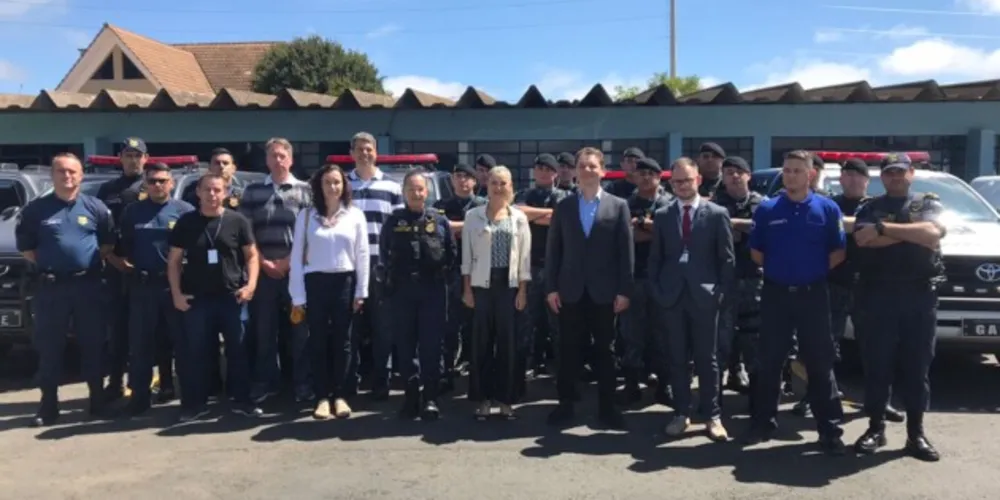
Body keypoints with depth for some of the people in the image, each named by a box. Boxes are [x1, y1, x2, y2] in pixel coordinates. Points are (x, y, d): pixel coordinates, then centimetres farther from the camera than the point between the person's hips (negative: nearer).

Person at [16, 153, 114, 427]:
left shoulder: (95, 207, 4)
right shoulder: (36, 208, 2)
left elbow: (109, 242, 11)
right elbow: (25, 246, 9)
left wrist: (93, 260, 0)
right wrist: (46, 264, 0)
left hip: (88, 285, 0)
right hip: (51, 287, 0)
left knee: (93, 344, 6)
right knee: (49, 347, 5)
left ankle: (98, 399, 17)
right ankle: (48, 405, 14)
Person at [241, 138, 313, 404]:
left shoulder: (305, 190, 5)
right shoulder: (252, 191, 10)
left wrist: (288, 261, -8)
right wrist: (263, 262, -4)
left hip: (296, 270, -1)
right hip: (262, 270, 2)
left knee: (299, 328, 1)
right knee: (264, 329, 5)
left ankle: (302, 383, 8)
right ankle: (266, 382, 15)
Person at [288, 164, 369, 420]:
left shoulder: (355, 215, 3)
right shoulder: (306, 216, 2)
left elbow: (362, 255, 4)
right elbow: (297, 256, 1)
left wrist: (361, 291, -1)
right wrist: (297, 296, -2)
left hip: (345, 282, 0)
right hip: (315, 283, 0)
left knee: (342, 341, 7)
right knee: (318, 341, 4)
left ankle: (340, 395, 16)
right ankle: (322, 397, 13)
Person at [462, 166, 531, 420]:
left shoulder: (519, 217, 5)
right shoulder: (473, 216, 2)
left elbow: (524, 256, 4)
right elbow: (467, 254, 3)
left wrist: (523, 289, -1)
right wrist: (467, 288, -2)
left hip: (509, 285, 1)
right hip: (482, 285, -1)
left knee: (508, 341, 4)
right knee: (482, 341, 2)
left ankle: (505, 397, 14)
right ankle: (483, 397, 13)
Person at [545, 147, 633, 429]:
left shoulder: (618, 206, 3)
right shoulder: (563, 206, 7)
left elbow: (626, 251, 0)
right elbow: (553, 249, 5)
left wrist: (624, 290, -6)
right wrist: (551, 287, -2)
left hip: (604, 291, -1)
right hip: (570, 290, 1)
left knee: (605, 351, 8)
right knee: (568, 351, 7)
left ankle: (606, 407, 18)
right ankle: (566, 404, 18)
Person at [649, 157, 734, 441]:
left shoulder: (717, 214, 1)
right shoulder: (662, 216, 8)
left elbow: (727, 258, 2)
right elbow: (655, 258, 10)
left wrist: (721, 291, -5)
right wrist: (657, 290, 1)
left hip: (705, 296, -2)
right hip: (672, 296, 2)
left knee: (706, 359, 4)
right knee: (677, 359, 7)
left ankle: (712, 416, 14)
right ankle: (682, 413, 17)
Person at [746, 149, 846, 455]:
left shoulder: (827, 209, 0)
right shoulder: (767, 210, 1)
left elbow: (838, 252, 4)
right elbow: (755, 252, 9)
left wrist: (815, 270, -1)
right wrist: (776, 269, 3)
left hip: (813, 295, -1)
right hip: (775, 294, 1)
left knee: (820, 364, 4)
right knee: (769, 362, 9)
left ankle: (830, 430, 11)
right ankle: (763, 422, 20)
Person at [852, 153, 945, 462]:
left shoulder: (928, 203, 9)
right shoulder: (870, 208, 9)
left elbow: (934, 233, -13)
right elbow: (863, 239, -11)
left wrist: (883, 228, -12)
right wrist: (913, 232, -9)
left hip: (920, 295, 0)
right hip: (879, 295, 0)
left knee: (917, 366, 5)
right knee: (877, 365, 2)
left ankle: (916, 433, 13)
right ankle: (875, 428, 12)